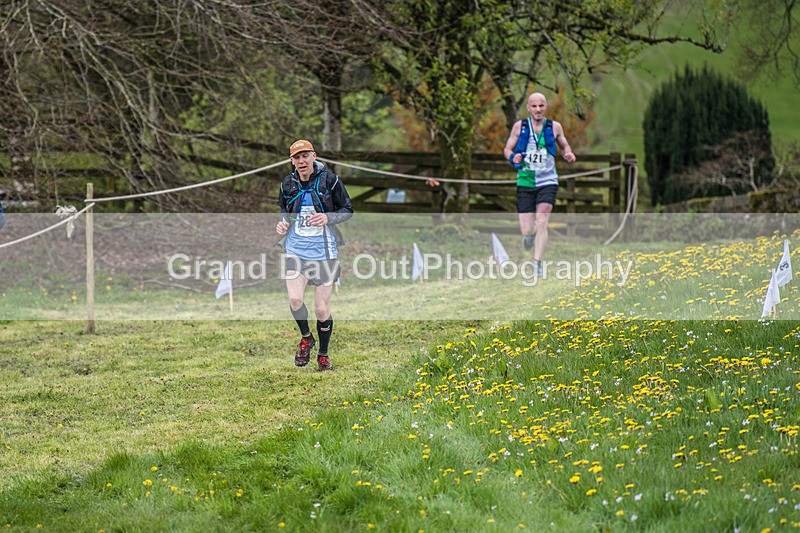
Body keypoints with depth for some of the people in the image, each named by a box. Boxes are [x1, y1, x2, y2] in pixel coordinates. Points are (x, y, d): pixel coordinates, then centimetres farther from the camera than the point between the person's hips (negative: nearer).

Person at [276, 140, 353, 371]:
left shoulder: (329, 180, -6)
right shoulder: (288, 184, 3)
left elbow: (348, 210, 1)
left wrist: (328, 218, -18)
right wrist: (282, 222, -3)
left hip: (324, 252, -2)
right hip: (295, 250, 2)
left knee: (322, 309, 0)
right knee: (295, 299, -16)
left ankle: (323, 355, 21)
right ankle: (306, 338, 14)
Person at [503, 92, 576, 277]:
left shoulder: (554, 127, 4)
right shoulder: (520, 126, 2)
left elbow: (564, 145, 20)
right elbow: (507, 149, 9)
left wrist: (568, 154, -3)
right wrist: (513, 157, -14)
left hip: (547, 182, 0)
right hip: (525, 183, 0)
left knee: (542, 222, -19)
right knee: (527, 231, -1)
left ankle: (537, 264, -15)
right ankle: (529, 236, 37)